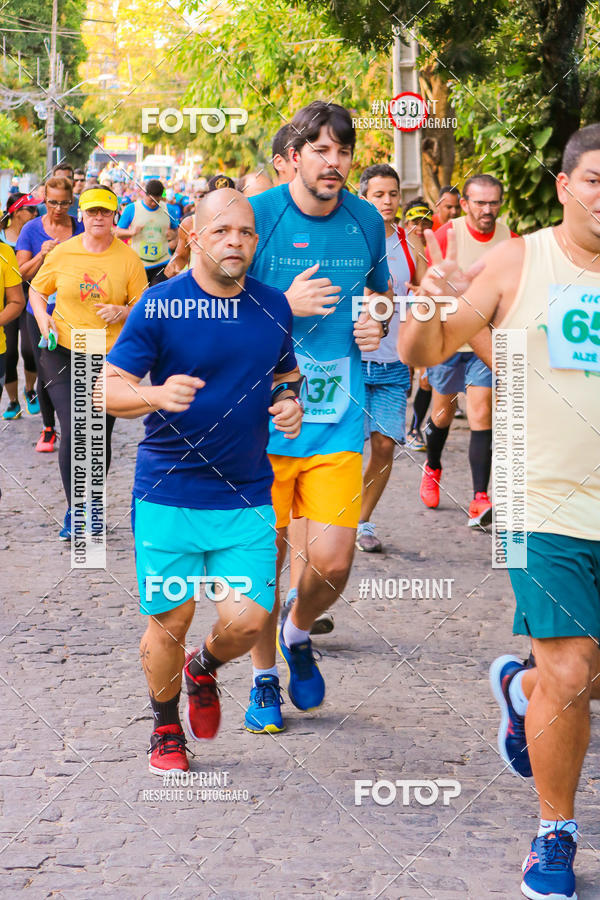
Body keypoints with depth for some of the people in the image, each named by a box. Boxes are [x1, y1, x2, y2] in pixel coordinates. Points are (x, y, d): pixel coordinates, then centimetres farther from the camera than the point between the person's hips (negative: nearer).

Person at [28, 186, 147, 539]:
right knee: (73, 431, -9)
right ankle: (74, 511, 3)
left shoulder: (129, 258, -2)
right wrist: (44, 320, -6)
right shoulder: (63, 253, -1)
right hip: (63, 352, 0)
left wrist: (122, 312, -17)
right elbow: (37, 290, 12)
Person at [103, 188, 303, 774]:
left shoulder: (273, 307, 6)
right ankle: (166, 728, 30)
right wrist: (157, 395, -27)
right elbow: (109, 389, -7)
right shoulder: (160, 305, -7)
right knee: (168, 622, 2)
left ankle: (204, 669, 31)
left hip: (247, 498, 3)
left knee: (246, 621, -5)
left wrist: (290, 404, -1)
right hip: (168, 495, -3)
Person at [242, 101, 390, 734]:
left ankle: (299, 630, 28)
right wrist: (285, 306, -16)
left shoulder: (367, 223, 6)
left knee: (332, 562, -6)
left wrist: (378, 324, 2)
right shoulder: (257, 216, -6)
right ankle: (264, 677, 28)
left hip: (337, 418, 2)